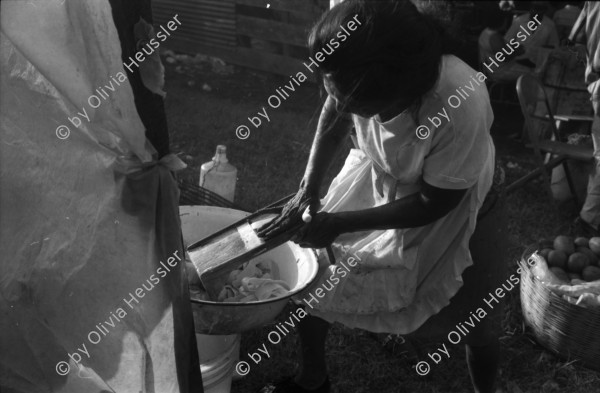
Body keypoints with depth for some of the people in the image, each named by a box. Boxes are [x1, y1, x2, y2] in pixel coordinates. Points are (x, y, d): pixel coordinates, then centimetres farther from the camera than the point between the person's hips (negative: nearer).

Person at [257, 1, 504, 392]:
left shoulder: (461, 107, -40)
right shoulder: (357, 73, -30)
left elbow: (434, 203, -24)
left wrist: (339, 223, -24)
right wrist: (308, 191, -16)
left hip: (451, 202, -3)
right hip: (378, 179, 4)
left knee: (477, 324, 5)